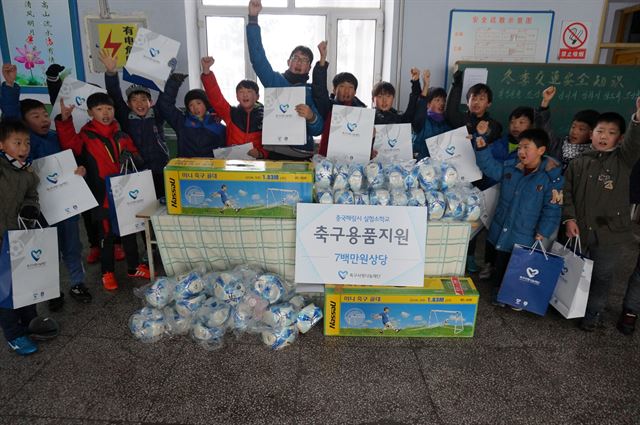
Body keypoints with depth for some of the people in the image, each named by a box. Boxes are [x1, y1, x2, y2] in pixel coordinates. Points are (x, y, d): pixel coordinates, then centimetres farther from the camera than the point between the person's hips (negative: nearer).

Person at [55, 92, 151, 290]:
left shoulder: (121, 135, 9)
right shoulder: (87, 136, -4)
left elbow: (134, 153, 17)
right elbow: (70, 144, -21)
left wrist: (130, 157, -5)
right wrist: (64, 121, -31)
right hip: (103, 194, -4)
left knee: (129, 231, 14)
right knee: (107, 233, 5)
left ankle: (134, 267, 28)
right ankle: (107, 272, 20)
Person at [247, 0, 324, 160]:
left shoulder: (313, 92, 5)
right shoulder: (275, 80, 8)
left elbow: (318, 129, -3)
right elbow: (257, 57, -4)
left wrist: (311, 117, -26)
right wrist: (253, 18, -11)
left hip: (301, 155, 0)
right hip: (274, 151, 1)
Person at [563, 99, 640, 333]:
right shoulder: (577, 163, 7)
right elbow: (567, 192, 5)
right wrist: (569, 218, -7)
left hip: (610, 230, -2)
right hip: (581, 229, 2)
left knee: (602, 275, 9)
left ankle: (594, 312, 30)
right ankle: (593, 313, 32)